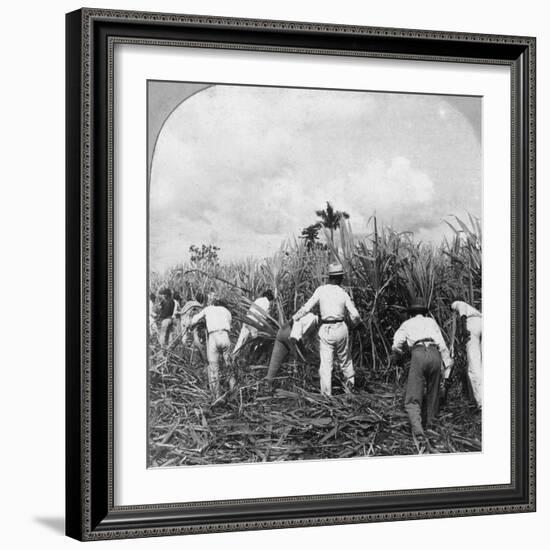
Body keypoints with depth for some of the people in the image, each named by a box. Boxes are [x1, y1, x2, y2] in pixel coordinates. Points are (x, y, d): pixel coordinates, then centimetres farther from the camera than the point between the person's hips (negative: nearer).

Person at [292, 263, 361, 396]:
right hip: (340, 329, 1)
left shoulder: (321, 290, -4)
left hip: (325, 330, -1)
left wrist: (294, 318, 6)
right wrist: (355, 323, 22)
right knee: (344, 358, 22)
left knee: (325, 363, 0)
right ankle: (349, 383, 36)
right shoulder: (343, 294, -2)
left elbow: (307, 307, -6)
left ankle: (326, 394, -3)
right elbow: (355, 316, -1)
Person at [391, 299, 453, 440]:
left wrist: (397, 358, 36)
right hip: (435, 354, 2)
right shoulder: (431, 321, 29)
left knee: (413, 399, -6)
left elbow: (396, 345, 16)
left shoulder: (407, 324, 25)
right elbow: (442, 344, 17)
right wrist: (448, 364, 16)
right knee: (433, 394, 21)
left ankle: (417, 430, -27)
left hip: (418, 354, -2)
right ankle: (430, 426, 23)